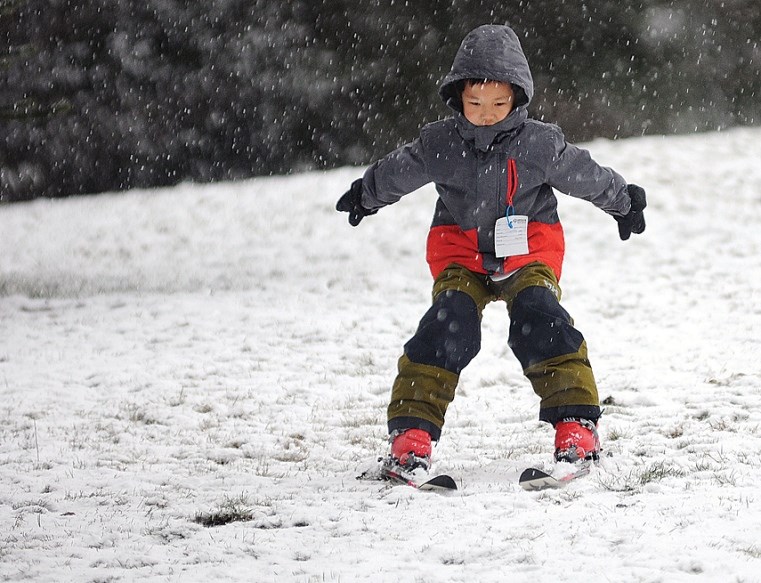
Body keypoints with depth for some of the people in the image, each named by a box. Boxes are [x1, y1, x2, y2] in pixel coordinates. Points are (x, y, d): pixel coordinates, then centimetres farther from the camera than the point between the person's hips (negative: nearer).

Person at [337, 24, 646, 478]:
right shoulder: (440, 144, -10)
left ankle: (576, 425, -16)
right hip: (461, 251, 1)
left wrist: (625, 202, 20)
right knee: (447, 327, -19)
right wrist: (365, 197, 28)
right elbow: (395, 173, 10)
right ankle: (412, 432, -18)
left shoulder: (540, 144, -13)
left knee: (540, 323, -23)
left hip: (528, 252, -1)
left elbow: (588, 176, 4)